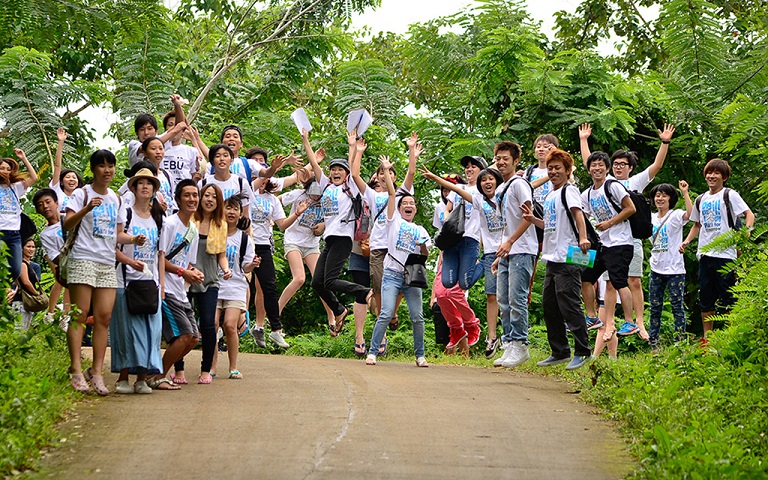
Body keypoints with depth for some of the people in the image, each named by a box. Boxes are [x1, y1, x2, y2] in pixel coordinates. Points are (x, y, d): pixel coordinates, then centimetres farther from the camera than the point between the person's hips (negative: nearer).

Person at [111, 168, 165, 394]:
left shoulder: (158, 218, 15)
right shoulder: (126, 214, 0)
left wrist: (162, 282, 9)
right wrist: (131, 262, -20)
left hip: (151, 282, 4)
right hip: (127, 281, -4)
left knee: (151, 329, -2)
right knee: (127, 328, -7)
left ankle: (142, 379, 2)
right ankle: (123, 378, -2)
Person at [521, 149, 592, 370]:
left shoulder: (569, 191, -5)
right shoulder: (549, 196, 21)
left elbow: (578, 213, -21)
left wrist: (583, 238, -36)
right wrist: (533, 219, 12)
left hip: (568, 259, -10)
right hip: (552, 259, 10)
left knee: (569, 305, -10)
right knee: (549, 306, 11)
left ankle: (582, 352, -4)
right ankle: (560, 352, 19)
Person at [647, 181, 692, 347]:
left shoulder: (676, 215, -6)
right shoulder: (651, 218, 11)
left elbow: (690, 213, -28)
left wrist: (685, 192, -30)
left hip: (675, 270, -6)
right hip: (656, 269, 6)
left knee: (677, 306, -2)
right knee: (655, 307, 8)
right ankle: (653, 343, 14)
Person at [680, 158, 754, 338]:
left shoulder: (729, 195, -1)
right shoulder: (701, 200, 17)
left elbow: (749, 214, -7)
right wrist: (686, 241, 12)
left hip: (725, 254, -6)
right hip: (705, 255, 6)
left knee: (728, 298, -5)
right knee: (705, 299, 9)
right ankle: (707, 338, 16)